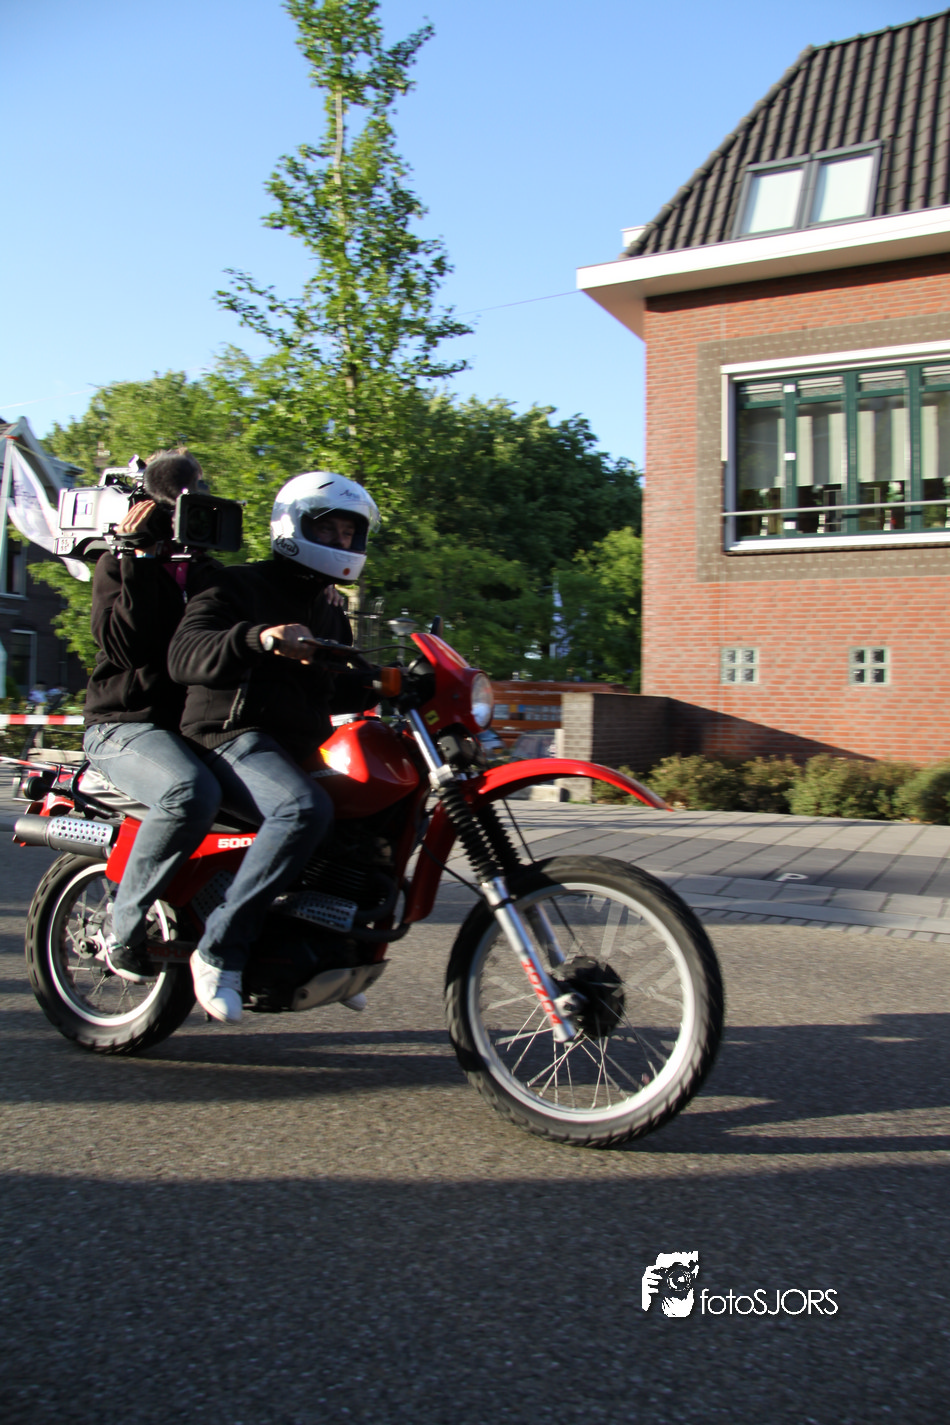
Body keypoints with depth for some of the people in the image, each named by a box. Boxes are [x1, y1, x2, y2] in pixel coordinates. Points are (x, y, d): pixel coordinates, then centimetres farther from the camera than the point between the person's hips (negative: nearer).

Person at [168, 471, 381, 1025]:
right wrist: (259, 638, -35)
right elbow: (185, 655, -17)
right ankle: (220, 947, -26)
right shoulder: (240, 585, 0)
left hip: (303, 745, 9)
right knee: (305, 808, -36)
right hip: (233, 735, -8)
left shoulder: (331, 614, 25)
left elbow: (338, 686, 30)